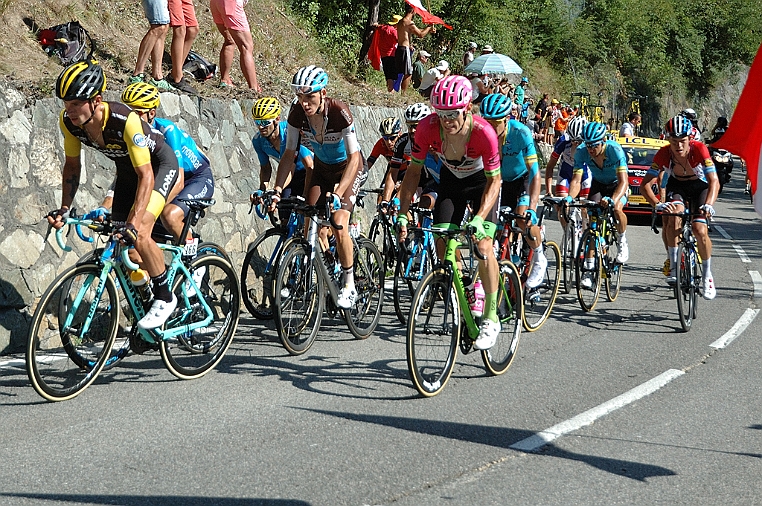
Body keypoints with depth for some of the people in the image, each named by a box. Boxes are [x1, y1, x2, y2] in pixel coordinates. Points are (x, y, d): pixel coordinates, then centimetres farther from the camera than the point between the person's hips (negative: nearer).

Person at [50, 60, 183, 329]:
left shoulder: (125, 120, -39)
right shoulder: (68, 121, -21)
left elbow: (146, 176, -38)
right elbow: (72, 165, -4)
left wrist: (133, 224, -45)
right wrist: (64, 209, -13)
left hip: (159, 164, -7)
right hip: (126, 169, 7)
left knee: (138, 233, -25)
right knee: (120, 241, 4)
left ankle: (165, 297, -6)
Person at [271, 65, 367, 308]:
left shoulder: (339, 111, -32)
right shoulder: (297, 113, -20)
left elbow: (354, 157, -34)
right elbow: (289, 153, -12)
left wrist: (338, 193, -44)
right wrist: (276, 189, -22)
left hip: (348, 167, -5)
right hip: (321, 167, 5)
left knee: (338, 224, -20)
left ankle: (349, 285, -5)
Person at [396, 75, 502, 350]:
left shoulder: (483, 132, -35)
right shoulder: (428, 127, -27)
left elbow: (494, 180, -25)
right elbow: (414, 170, -15)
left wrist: (479, 218, -36)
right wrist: (402, 213, -21)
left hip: (481, 181, -3)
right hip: (450, 180, 3)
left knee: (483, 246, -17)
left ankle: (491, 318, -6)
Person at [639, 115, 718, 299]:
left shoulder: (699, 149, -31)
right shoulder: (664, 154, -26)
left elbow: (714, 181, -34)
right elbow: (646, 184, -27)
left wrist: (708, 205, -51)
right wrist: (657, 204, -44)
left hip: (700, 187, -1)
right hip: (677, 186, 1)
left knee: (700, 230, -20)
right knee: (674, 215, -30)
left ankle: (707, 275, 0)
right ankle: (673, 266, -19)